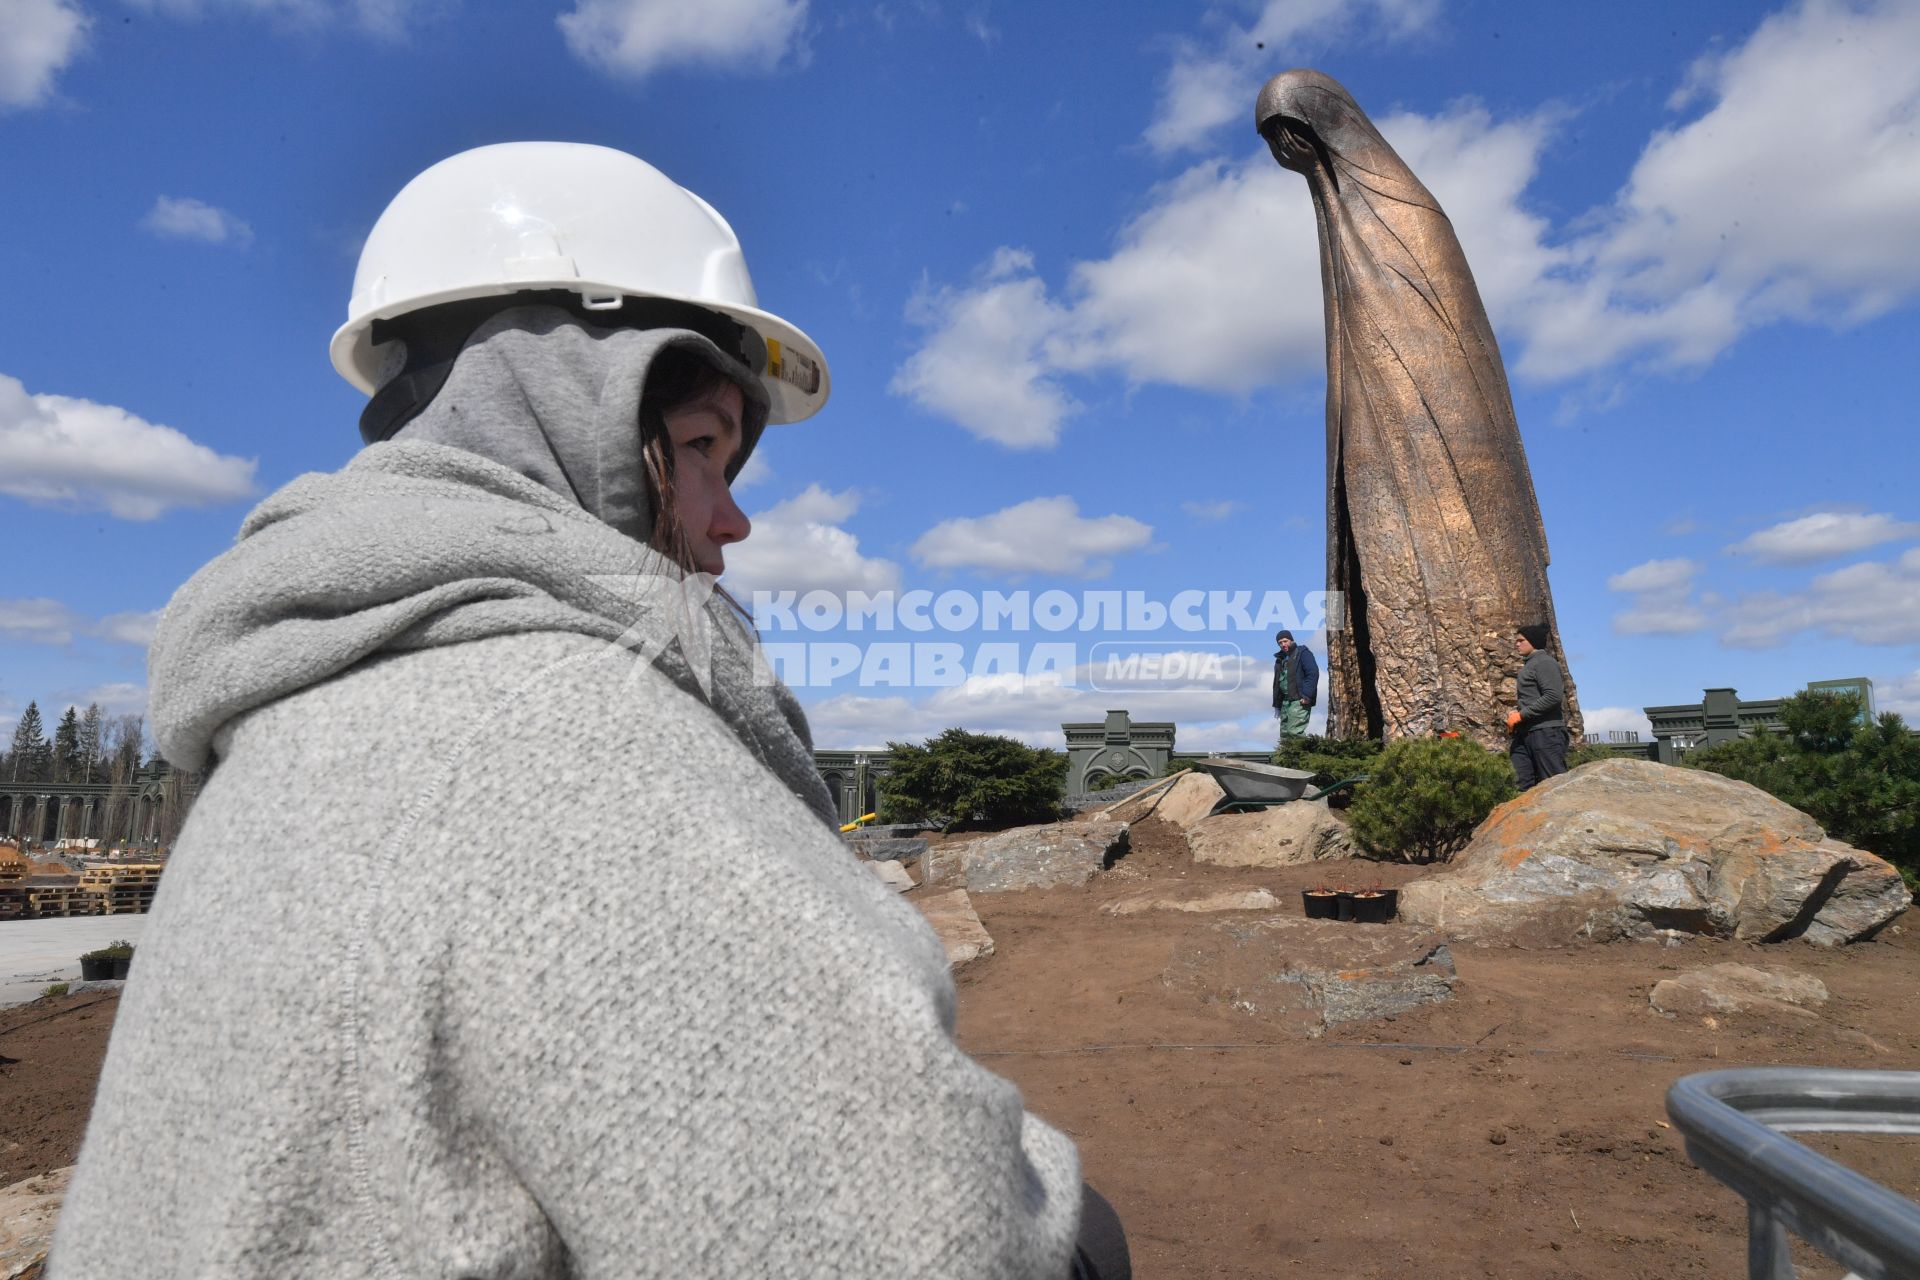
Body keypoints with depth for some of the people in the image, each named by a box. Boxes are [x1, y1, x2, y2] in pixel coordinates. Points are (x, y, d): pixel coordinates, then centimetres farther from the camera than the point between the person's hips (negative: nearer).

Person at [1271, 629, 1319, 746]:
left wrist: (1306, 696, -20)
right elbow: (1277, 682, 25)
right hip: (1285, 701, 8)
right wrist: (1277, 705, 22)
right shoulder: (1280, 659, 20)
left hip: (1300, 701, -8)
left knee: (1294, 731, -18)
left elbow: (1313, 673, -14)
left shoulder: (1302, 653, -3)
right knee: (1284, 733, 7)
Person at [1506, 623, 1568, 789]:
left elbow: (1554, 696, -20)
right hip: (1526, 734, 10)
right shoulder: (1529, 664, 22)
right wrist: (1515, 712, 7)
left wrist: (1521, 715, -15)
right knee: (1527, 787, 4)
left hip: (1545, 732, -9)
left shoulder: (1544, 662, -7)